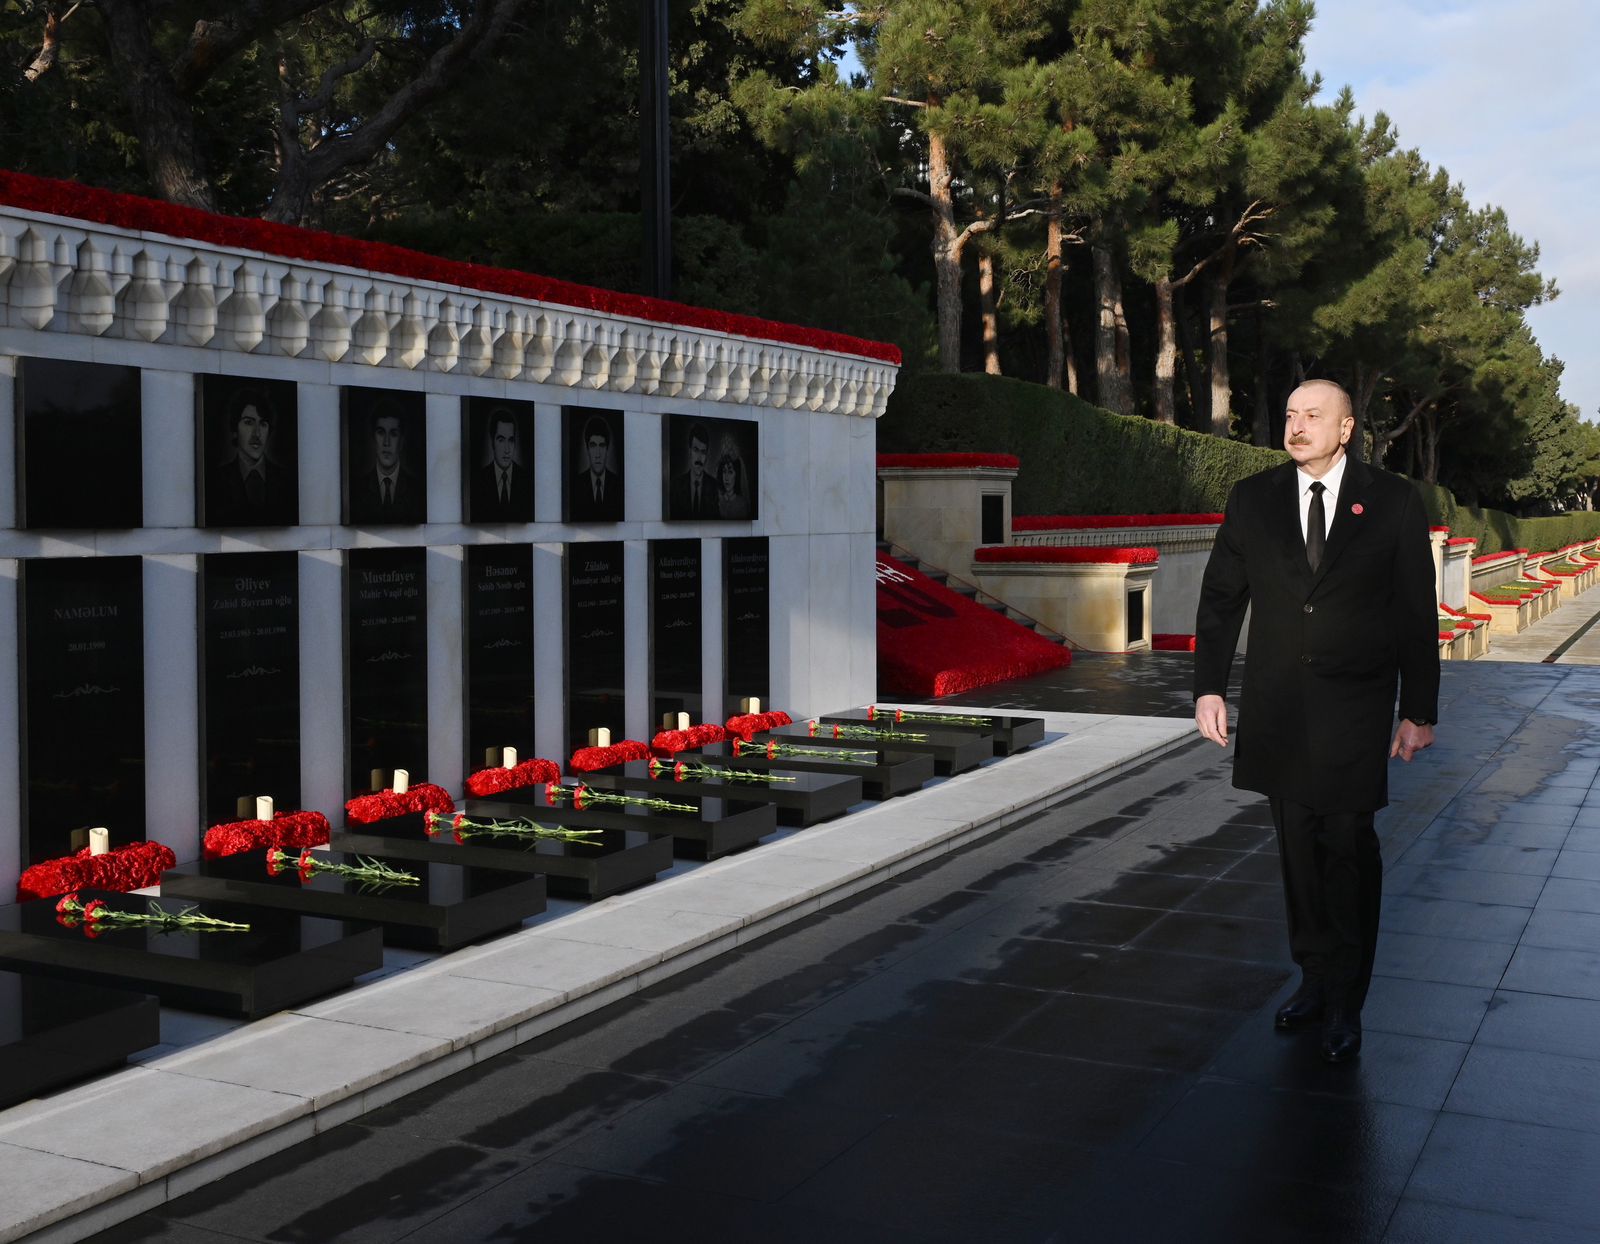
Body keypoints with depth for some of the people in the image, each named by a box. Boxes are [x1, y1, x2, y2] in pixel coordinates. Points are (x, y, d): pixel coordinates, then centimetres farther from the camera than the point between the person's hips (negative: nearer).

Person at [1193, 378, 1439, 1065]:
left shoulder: (1393, 502, 0)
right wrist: (1209, 687, 2)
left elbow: (1417, 613, 2)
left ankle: (1344, 1002, 8)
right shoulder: (1252, 499, 6)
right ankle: (1316, 979, 22)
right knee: (1298, 847, 9)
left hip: (1354, 710, -2)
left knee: (1348, 846, -4)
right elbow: (1220, 599, 8)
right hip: (1277, 710, 3)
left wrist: (1419, 711, 1)